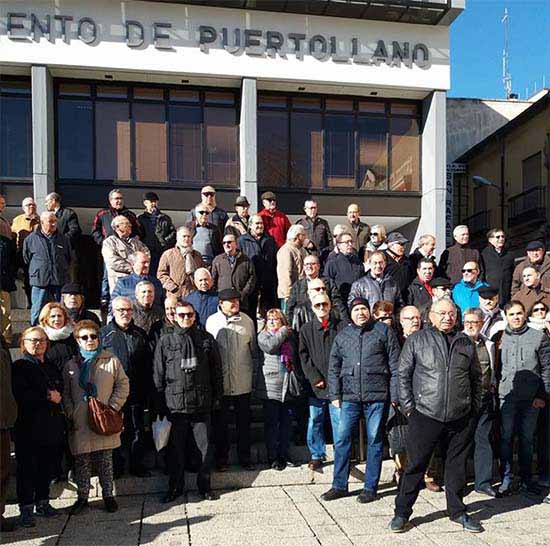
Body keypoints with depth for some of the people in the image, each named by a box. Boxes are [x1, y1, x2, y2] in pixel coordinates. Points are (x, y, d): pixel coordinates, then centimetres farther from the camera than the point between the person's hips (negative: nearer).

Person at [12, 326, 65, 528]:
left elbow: (60, 392, 22)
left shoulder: (51, 367, 19)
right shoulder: (19, 366, -3)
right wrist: (47, 396, -13)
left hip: (51, 428, 6)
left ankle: (42, 503, 23)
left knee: (46, 468, 11)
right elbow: (20, 395, -17)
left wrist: (58, 397, -1)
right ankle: (26, 509, 8)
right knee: (27, 469, 0)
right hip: (28, 428, -6)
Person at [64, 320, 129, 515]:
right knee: (81, 462, 8)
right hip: (80, 424, 1)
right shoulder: (71, 365, 6)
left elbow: (123, 385, 2)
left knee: (105, 461, 7)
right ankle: (82, 497, 22)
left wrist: (113, 406, -6)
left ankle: (108, 495, 20)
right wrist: (70, 414, -1)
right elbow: (65, 394, 9)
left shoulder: (112, 361, 1)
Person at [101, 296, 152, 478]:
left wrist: (147, 390, 8)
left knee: (138, 431, 9)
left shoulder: (140, 334, 10)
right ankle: (116, 465, 21)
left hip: (136, 393, 3)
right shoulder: (104, 333, 1)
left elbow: (147, 365, 13)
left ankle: (137, 465, 21)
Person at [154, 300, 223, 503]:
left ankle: (204, 485, 23)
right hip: (175, 406, 0)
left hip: (202, 405, 1)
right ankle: (175, 487, 25)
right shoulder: (165, 342, 2)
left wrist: (217, 397, 4)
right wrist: (161, 404, 0)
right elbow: (158, 375, 3)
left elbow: (216, 370, 7)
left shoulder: (206, 339, 4)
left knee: (206, 448, 6)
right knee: (176, 449, 9)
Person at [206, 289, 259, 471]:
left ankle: (245, 457, 24)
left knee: (244, 421, 10)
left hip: (243, 382, 1)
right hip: (220, 381, -1)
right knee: (221, 422, 10)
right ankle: (221, 458, 24)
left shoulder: (247, 321, 2)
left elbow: (254, 348, 10)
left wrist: (254, 371, 7)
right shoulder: (212, 321, -2)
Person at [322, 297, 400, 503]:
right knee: (342, 440, 3)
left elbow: (395, 366, 0)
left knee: (375, 441, 6)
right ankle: (339, 486, 16)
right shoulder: (342, 336, 11)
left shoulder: (384, 331, 2)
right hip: (349, 397, 3)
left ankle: (370, 488, 17)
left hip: (377, 396, -3)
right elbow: (334, 368, 13)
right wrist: (335, 395, 5)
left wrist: (394, 395, -4)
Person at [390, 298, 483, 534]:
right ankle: (402, 513, 14)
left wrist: (475, 406, 11)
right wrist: (408, 406, -4)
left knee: (457, 466, 13)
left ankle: (457, 512, 30)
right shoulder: (417, 340, 1)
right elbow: (403, 374, 1)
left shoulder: (466, 342, 11)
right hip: (425, 416, -3)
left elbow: (476, 377, 18)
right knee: (416, 465, 2)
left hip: (461, 418, 3)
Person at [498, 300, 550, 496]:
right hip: (506, 396, 1)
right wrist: (495, 390, 2)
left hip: (531, 397, 0)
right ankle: (506, 479, 8)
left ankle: (526, 479, 18)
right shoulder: (501, 338, 6)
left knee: (527, 438, 8)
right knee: (506, 437, 1)